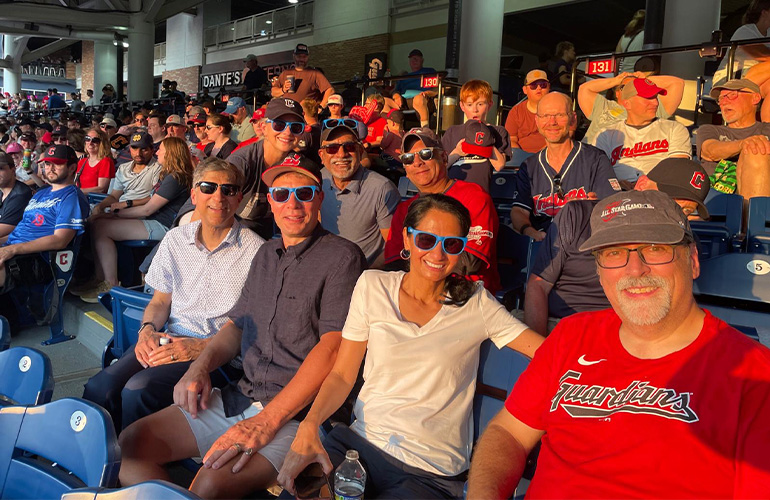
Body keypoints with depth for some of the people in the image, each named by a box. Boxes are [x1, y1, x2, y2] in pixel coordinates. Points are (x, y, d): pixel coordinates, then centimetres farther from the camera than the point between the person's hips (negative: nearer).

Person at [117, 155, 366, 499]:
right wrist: (200, 366, 1)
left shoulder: (342, 257, -10)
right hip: (239, 395, 7)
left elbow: (332, 348, -19)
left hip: (298, 410, -7)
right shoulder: (266, 254, 16)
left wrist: (266, 422, -24)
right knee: (130, 444, -3)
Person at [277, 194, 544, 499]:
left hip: (430, 471, -1)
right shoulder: (373, 286, 4)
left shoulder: (476, 303, 2)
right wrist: (309, 426, -12)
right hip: (360, 441, 2)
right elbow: (342, 375, 4)